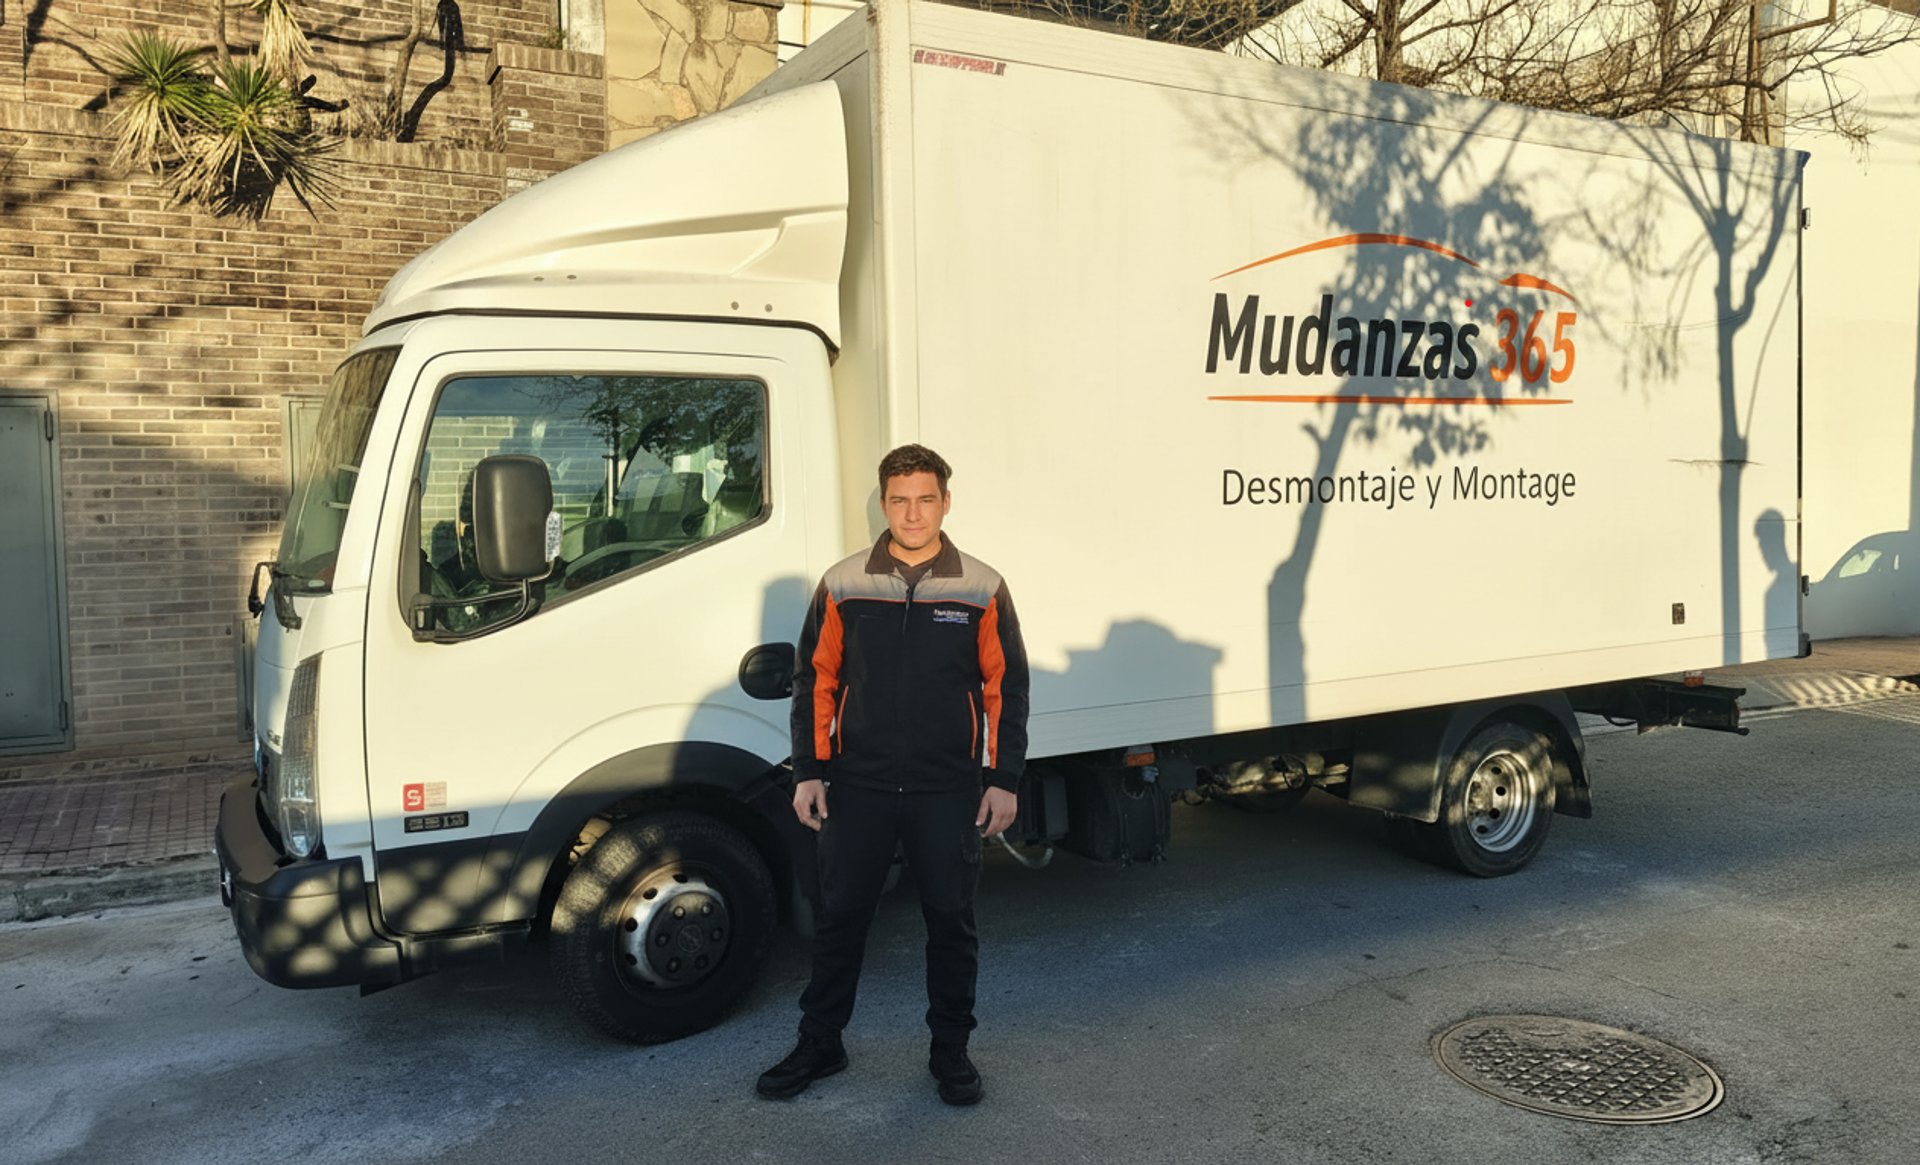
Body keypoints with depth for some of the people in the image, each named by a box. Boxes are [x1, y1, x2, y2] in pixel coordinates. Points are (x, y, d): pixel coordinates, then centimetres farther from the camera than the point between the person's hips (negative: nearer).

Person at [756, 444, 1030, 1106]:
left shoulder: (982, 590, 0)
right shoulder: (842, 586, 1)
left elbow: (1006, 691, 3)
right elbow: (814, 684, 6)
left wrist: (1003, 780, -1)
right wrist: (809, 773, 2)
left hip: (949, 792, 0)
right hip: (858, 786, 1)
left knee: (951, 921, 9)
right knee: (839, 917, 9)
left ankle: (951, 1051, 26)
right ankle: (819, 1045, 27)